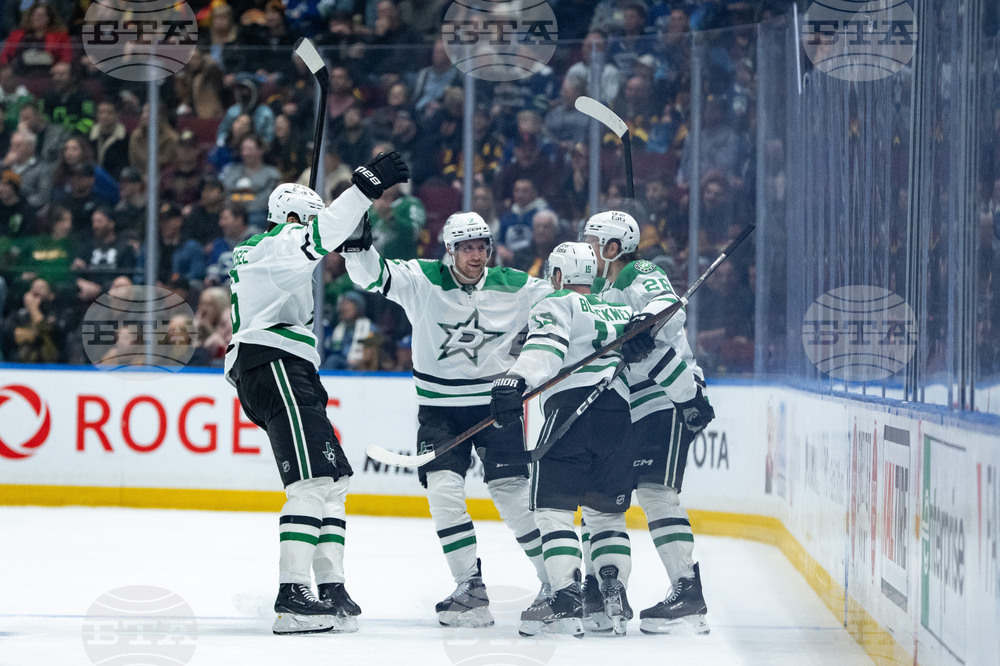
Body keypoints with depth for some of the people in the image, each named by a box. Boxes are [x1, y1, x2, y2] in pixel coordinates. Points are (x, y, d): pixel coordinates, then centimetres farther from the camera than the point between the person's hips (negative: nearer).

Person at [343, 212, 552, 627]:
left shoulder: (514, 288, -3)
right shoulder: (423, 281, -7)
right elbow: (370, 274, -17)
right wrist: (357, 242, -37)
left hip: (496, 404, 0)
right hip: (439, 408, 0)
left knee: (514, 492, -5)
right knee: (442, 489, -13)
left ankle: (556, 581, 9)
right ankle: (471, 588, -6)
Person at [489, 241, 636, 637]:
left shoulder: (556, 305, 9)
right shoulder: (621, 313, 29)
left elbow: (546, 346, -11)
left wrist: (515, 381, -26)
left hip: (570, 407, -5)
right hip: (617, 415, 6)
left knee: (553, 508, -3)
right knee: (606, 513, 16)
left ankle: (567, 598, -17)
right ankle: (614, 593, 0)